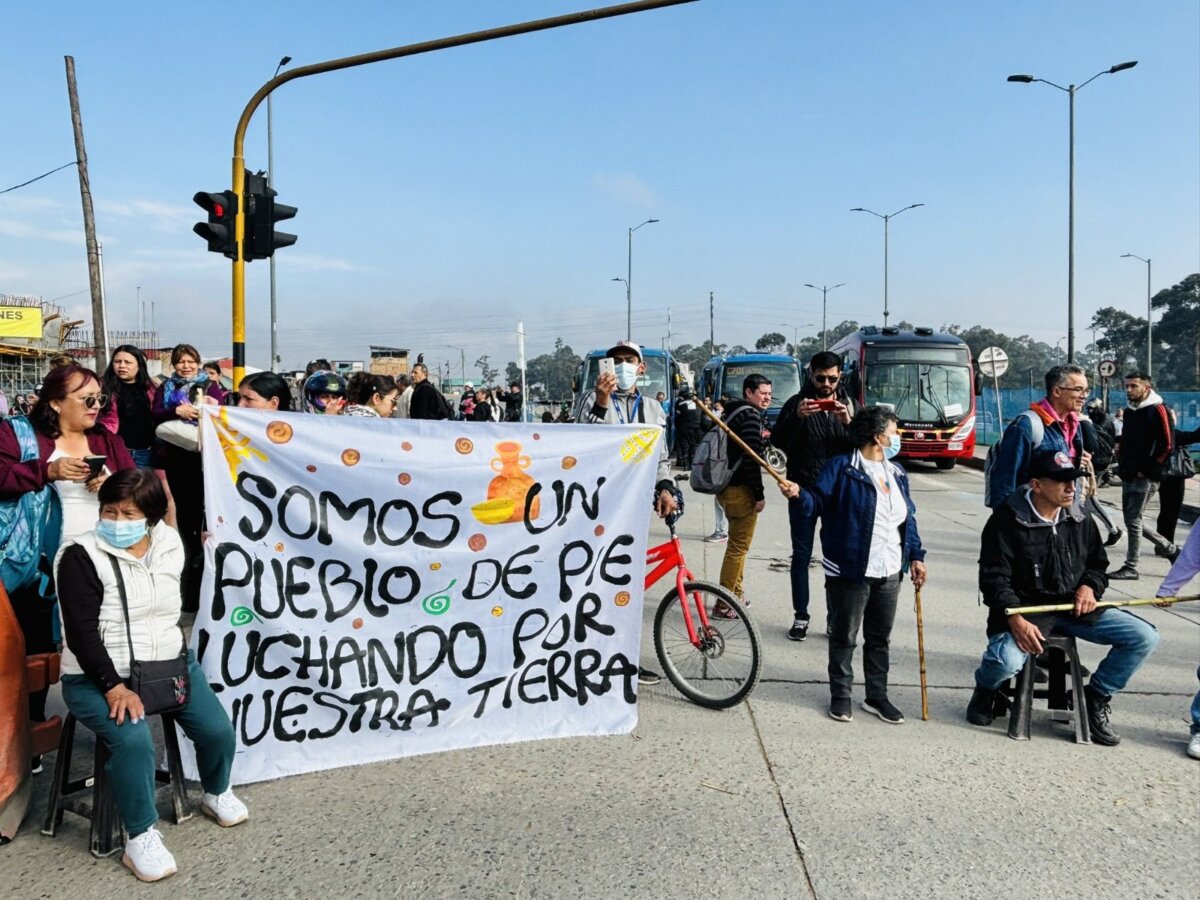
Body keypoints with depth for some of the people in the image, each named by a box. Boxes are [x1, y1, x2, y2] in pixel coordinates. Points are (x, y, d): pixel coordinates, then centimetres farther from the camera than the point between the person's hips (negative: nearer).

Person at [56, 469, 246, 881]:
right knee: (134, 739, -30)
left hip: (170, 664, 5)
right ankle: (140, 837, -10)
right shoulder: (81, 557, -14)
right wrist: (115, 687, -24)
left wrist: (179, 663, 7)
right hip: (99, 677, -4)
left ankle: (216, 793, 25)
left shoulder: (169, 544, 1)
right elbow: (81, 633, -18)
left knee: (218, 730, -8)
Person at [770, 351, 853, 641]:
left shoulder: (848, 405, 6)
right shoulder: (797, 403, -1)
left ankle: (835, 616, 18)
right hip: (803, 490, -1)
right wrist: (797, 417, -27)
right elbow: (777, 440, -11)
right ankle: (800, 617, 13)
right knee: (801, 556, 4)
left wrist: (848, 422, -20)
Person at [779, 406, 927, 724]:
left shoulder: (897, 473, 13)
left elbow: (909, 517, 17)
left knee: (880, 637, 15)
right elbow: (817, 503, -13)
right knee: (844, 636, 6)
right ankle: (840, 696, 20)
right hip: (850, 571, -6)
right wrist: (799, 494, -34)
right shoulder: (841, 467, -8)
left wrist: (915, 556, 12)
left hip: (889, 572, 6)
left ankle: (877, 696, 28)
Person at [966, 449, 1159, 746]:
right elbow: (994, 577, -12)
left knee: (1145, 637, -9)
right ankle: (985, 690, 7)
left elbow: (1098, 564, 21)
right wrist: (1016, 620, -25)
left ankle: (1096, 698, 13)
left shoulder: (1080, 520, 8)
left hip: (1074, 609, 6)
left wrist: (1089, 587, -3)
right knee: (1007, 660, -34)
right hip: (1026, 608, -5)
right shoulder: (1007, 520, -10)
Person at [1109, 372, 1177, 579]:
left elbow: (1166, 446, -13)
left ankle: (1131, 568, 3)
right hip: (1128, 477, 8)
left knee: (1133, 521, -6)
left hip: (1145, 478, -8)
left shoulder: (1157, 410, -10)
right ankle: (1171, 549, 29)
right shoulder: (1129, 411, 14)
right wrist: (1122, 465, 11)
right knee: (1132, 521, 12)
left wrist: (1146, 470, -12)